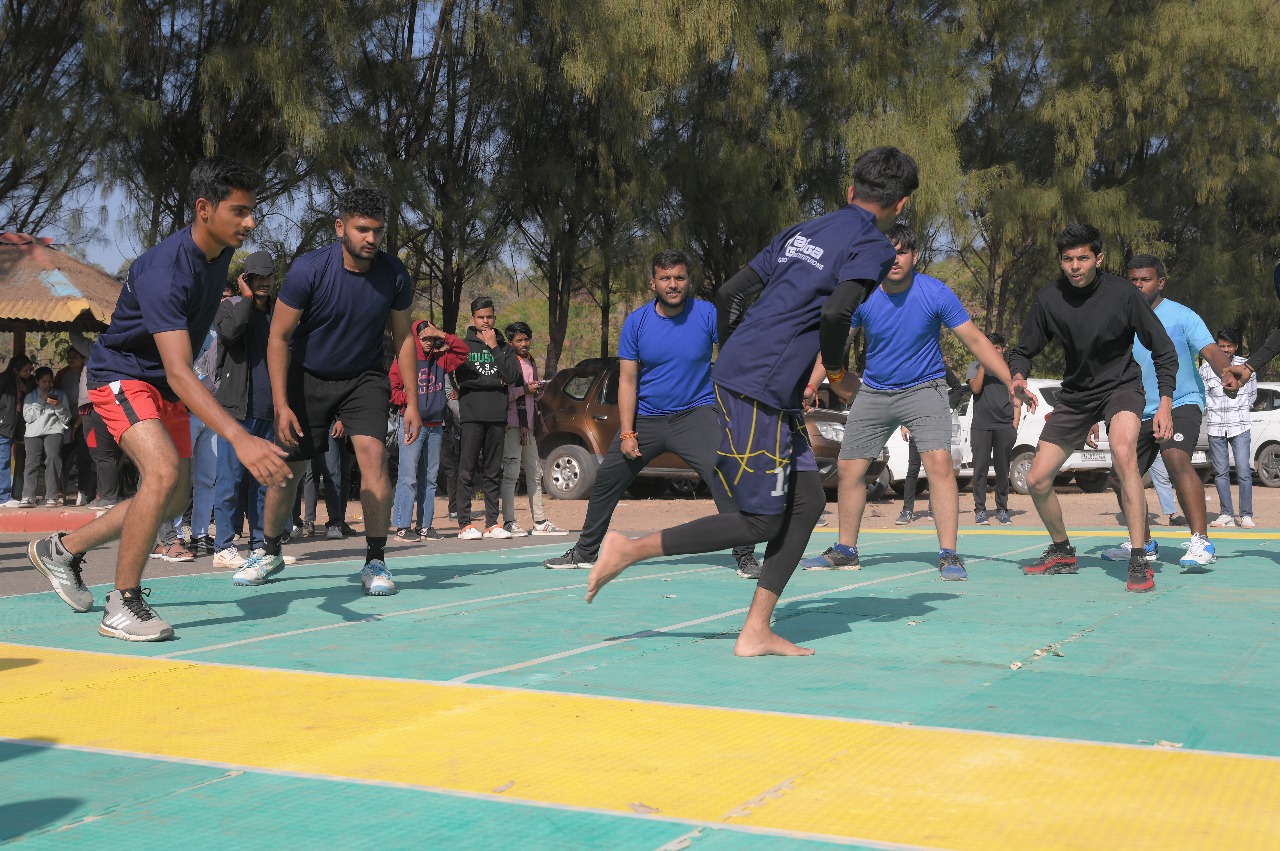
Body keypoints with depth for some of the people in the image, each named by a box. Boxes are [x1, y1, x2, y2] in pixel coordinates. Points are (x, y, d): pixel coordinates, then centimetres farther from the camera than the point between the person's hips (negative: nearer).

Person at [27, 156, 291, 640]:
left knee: (174, 498, 12)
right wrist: (240, 439, -53)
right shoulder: (165, 271, -33)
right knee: (163, 472, -30)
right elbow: (178, 372, -42)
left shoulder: (222, 251, -6)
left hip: (165, 385, 9)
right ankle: (122, 606, -17)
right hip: (121, 375, -9)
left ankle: (62, 548, 32)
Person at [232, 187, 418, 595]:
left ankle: (375, 562, -10)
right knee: (287, 466, 4)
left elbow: (403, 339, -1)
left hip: (364, 377, 1)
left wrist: (412, 402, -4)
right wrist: (281, 405, -19)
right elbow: (279, 337, -14)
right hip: (307, 377, -1)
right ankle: (270, 553, 29)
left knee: (372, 454, -20)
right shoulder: (308, 269, -21)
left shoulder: (395, 275, -14)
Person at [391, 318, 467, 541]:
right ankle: (403, 526, -9)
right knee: (408, 477, -10)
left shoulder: (440, 360, 13)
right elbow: (392, 391, -4)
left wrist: (443, 335, 1)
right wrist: (411, 400, -15)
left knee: (430, 478, 8)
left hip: (435, 426, 6)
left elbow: (463, 351, 11)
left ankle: (425, 525, 12)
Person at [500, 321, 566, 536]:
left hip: (529, 424, 9)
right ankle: (509, 522, -7)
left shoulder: (531, 363, 20)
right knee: (511, 472, -9)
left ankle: (540, 521, 14)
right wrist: (525, 389, -16)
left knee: (535, 474, 9)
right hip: (512, 424, -9)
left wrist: (538, 391, 10)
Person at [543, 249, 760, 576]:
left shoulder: (708, 314, -10)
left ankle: (745, 555, -11)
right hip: (645, 417, 3)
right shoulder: (636, 322, -4)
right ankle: (584, 552, 29)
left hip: (695, 414, -3)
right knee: (605, 481, 10)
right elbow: (627, 381, -1)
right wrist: (627, 433, -7)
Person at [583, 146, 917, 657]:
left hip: (736, 377, 9)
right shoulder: (874, 245, -3)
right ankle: (629, 551, 2)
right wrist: (837, 373, -4)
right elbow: (835, 313, -21)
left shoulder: (802, 231, 19)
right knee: (761, 522, -1)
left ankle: (756, 632, 11)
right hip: (761, 390, -9)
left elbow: (729, 293, 16)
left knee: (808, 501, 11)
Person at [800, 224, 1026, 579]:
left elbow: (975, 340, -10)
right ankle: (846, 551, 24)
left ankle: (949, 556, -15)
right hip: (874, 392, 3)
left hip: (924, 388, -3)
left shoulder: (936, 293, -16)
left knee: (939, 462, -22)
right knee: (850, 469, 5)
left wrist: (1012, 383, -17)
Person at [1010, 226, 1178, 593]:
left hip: (1121, 387, -4)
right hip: (1075, 393, 4)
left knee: (1123, 452, -35)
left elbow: (1164, 350, -9)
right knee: (1036, 481, -1)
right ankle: (1062, 553, 27)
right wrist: (1018, 377, -20)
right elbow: (1023, 351, 3)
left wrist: (1165, 404, -18)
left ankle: (1139, 562, -30)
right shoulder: (1048, 299, -9)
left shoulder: (1123, 293, -17)